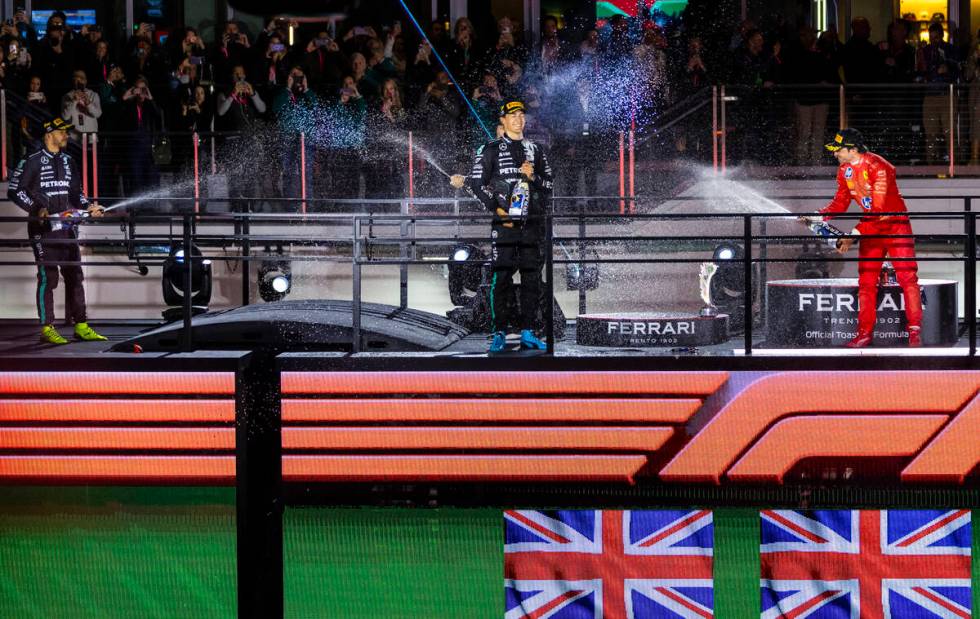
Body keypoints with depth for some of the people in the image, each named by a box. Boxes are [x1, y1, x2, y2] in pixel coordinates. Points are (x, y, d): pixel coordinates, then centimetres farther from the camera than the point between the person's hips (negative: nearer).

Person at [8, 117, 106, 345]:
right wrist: (35, 208, -18)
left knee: (74, 275, 7)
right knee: (48, 277, -8)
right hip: (43, 227, -6)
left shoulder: (68, 162, 15)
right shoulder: (32, 162, -5)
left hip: (67, 227, 6)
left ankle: (81, 326, 12)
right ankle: (47, 328, -5)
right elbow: (15, 191, -7)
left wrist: (88, 207, 5)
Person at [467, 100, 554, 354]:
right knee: (502, 276, -8)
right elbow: (477, 183, 0)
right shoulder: (491, 150, 6)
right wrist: (497, 208, -9)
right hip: (504, 220, -4)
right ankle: (499, 333, -3)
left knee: (532, 276, 3)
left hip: (533, 221, 4)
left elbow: (548, 185, 17)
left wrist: (533, 176, -4)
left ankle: (528, 333, 8)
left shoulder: (535, 150, 17)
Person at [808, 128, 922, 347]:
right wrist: (820, 216, -6)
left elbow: (878, 209, -27)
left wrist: (855, 234, -29)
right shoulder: (845, 170, 1)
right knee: (866, 280, 2)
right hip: (871, 226, 7)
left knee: (907, 276, -11)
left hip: (895, 223, -7)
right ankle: (865, 332, 5)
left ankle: (915, 330, -8)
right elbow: (840, 202, 11)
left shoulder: (877, 166, -23)